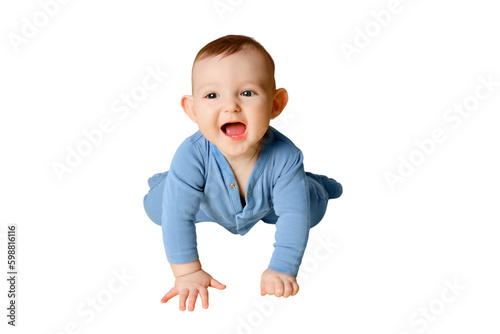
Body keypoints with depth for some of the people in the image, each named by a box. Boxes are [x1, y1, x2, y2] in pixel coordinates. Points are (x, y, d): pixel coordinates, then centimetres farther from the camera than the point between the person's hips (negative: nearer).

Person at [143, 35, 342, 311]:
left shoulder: (284, 156, -42)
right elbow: (177, 215, -41)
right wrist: (187, 272, -44)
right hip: (210, 208, 0)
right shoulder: (193, 155, -45)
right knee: (157, 208, 10)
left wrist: (281, 269, -46)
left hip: (264, 207, 0)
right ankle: (167, 179, 44)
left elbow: (293, 216, -39)